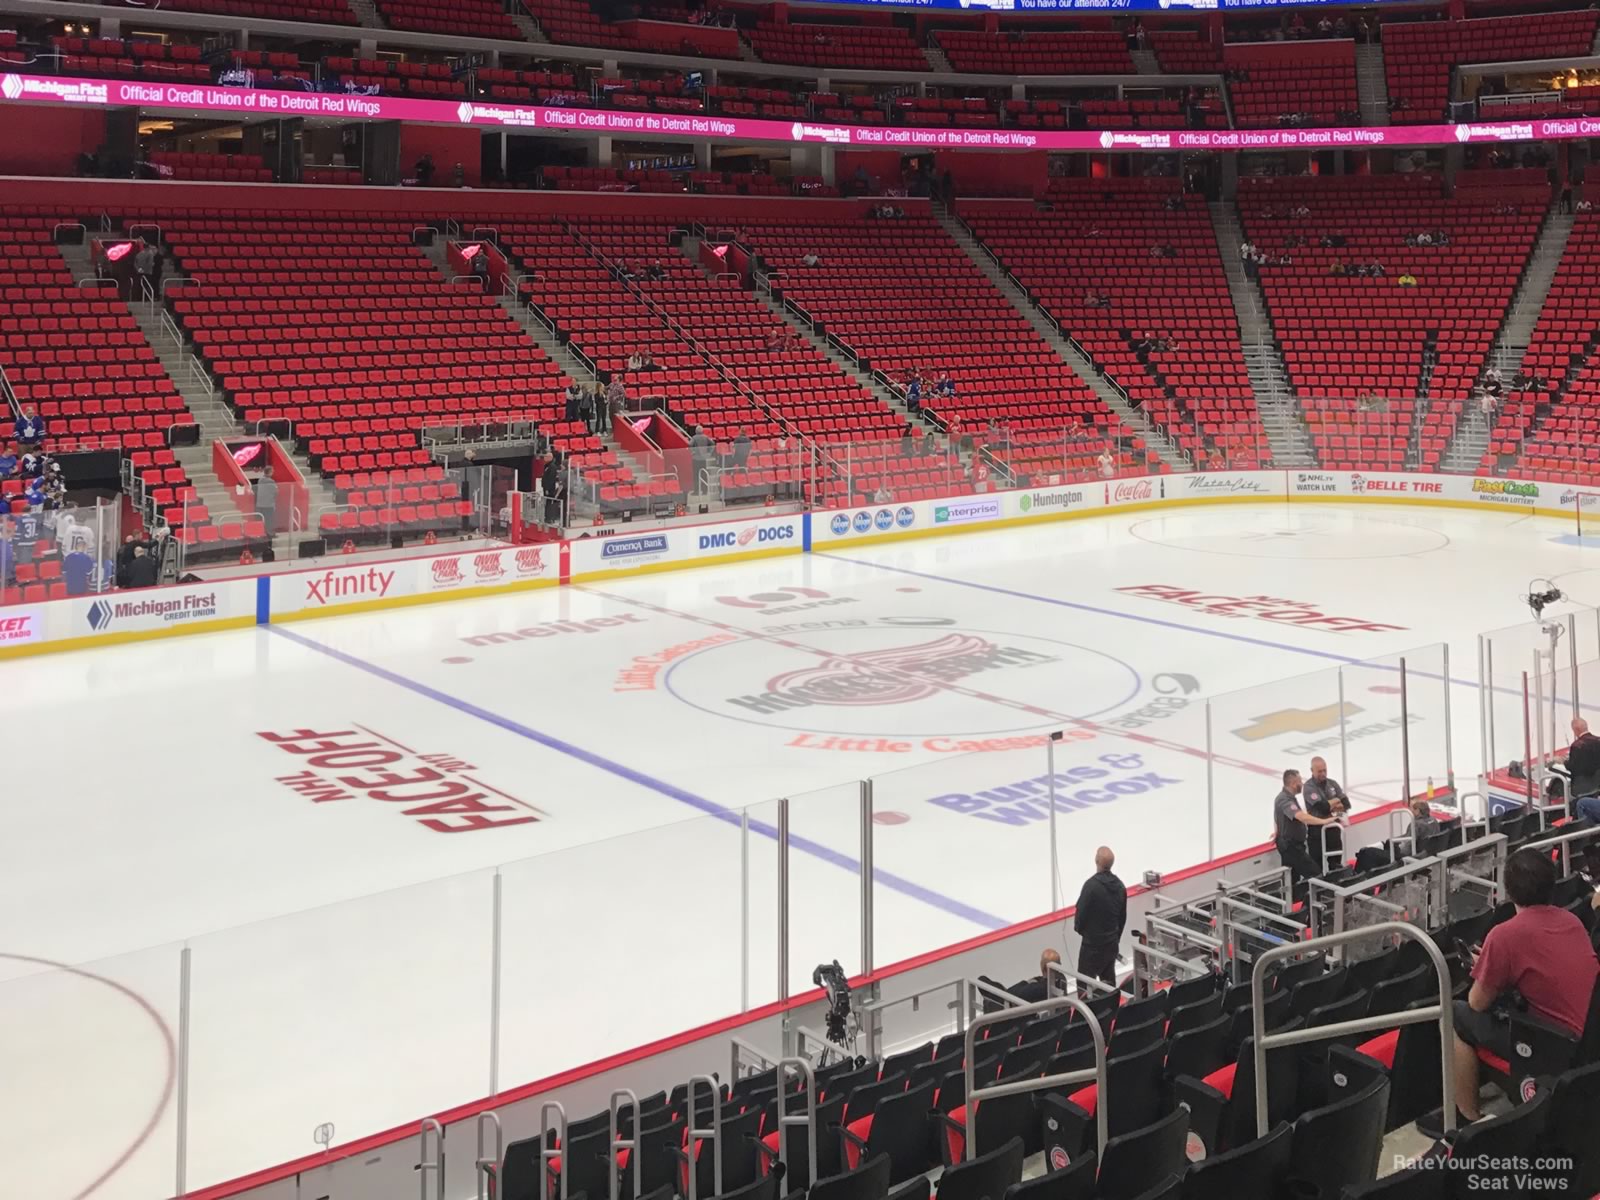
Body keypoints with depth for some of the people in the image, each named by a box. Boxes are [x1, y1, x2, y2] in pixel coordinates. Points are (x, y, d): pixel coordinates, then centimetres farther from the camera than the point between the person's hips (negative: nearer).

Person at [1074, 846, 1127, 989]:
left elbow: (1081, 910, -17)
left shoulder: (1092, 884, -23)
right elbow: (1123, 916, 7)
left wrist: (1078, 928, 5)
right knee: (1109, 981, 16)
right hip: (1112, 942, 7)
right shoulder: (1120, 885, -1)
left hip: (1092, 942, -6)